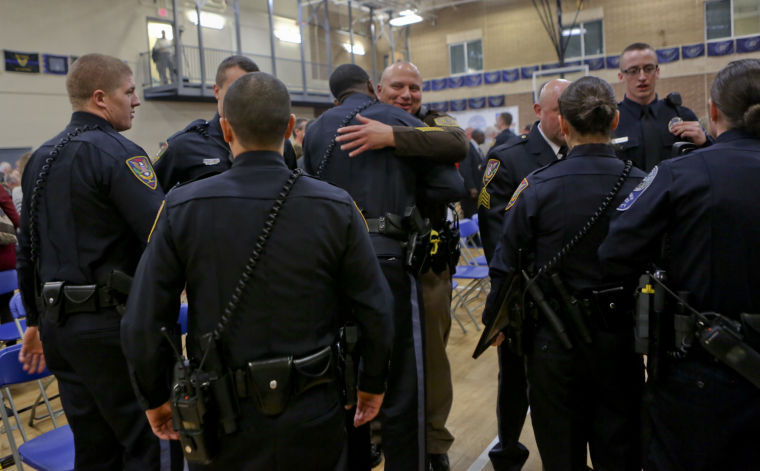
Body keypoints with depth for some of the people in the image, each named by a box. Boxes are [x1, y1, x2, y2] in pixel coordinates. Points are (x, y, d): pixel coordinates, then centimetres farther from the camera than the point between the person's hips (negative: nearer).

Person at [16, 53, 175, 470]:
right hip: (109, 324, -8)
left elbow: (26, 251, 18)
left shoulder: (40, 158, 14)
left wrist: (36, 320, 25)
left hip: (59, 323, 8)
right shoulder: (118, 152, -13)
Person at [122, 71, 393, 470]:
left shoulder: (181, 208, -11)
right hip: (312, 419, 1)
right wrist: (373, 384, 9)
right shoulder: (336, 208, -11)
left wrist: (154, 398, 8)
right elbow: (375, 312, -7)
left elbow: (141, 324, -8)